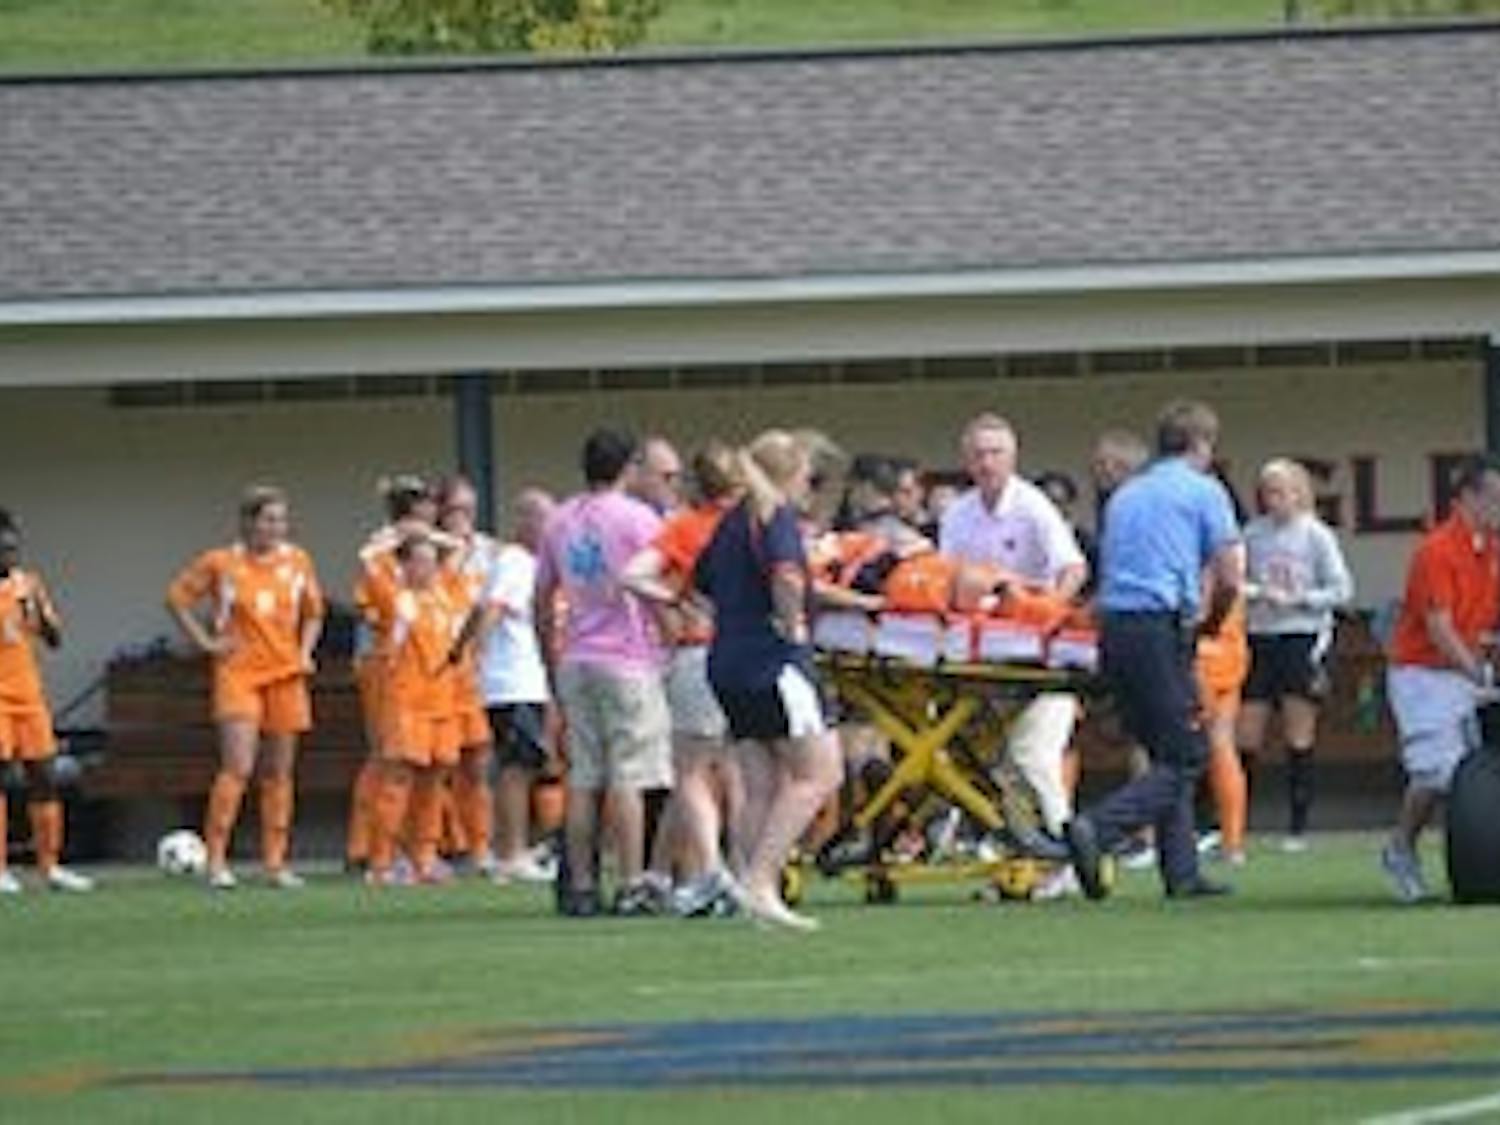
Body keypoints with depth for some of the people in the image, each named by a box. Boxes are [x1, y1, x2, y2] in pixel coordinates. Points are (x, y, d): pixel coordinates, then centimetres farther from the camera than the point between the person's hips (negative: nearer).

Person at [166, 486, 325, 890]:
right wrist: (205, 641, -1)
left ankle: (275, 861, 11)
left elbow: (313, 612, 19)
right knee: (238, 766, -15)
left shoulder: (298, 562, 7)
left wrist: (305, 651, 4)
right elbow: (177, 598, 6)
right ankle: (216, 860, -12)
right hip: (239, 673, -4)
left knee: (279, 772, 6)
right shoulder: (221, 563, -3)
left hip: (286, 674, 4)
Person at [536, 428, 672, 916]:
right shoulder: (639, 519, -7)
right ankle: (631, 885, -8)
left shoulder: (559, 522, 9)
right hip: (629, 660, -5)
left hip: (576, 662, 5)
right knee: (628, 778, -5)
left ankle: (581, 885, 6)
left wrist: (551, 659, 22)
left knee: (582, 780, 7)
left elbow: (542, 600, 14)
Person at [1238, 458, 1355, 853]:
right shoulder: (1253, 534, 6)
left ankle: (1298, 828, 4)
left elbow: (1341, 590, -3)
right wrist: (1257, 593, -10)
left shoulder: (1316, 536, -2)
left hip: (1303, 639, -3)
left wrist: (1296, 599, -13)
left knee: (1299, 740, -1)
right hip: (1259, 640, 3)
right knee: (1245, 739, 1)